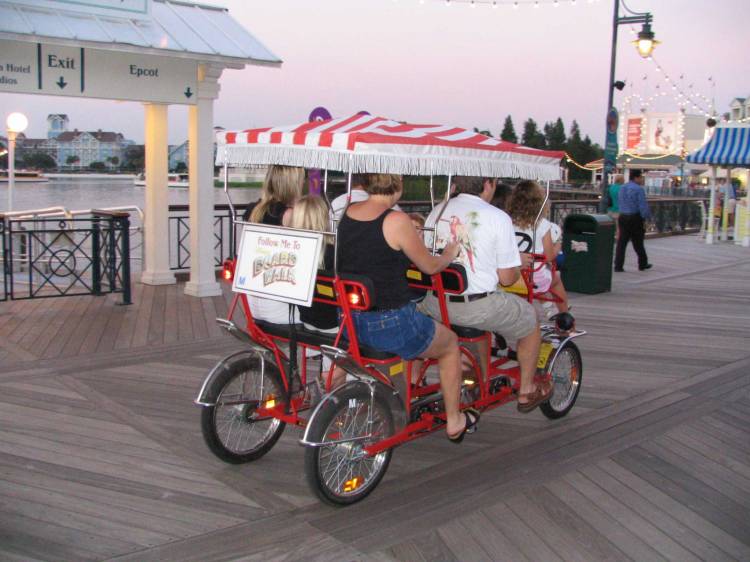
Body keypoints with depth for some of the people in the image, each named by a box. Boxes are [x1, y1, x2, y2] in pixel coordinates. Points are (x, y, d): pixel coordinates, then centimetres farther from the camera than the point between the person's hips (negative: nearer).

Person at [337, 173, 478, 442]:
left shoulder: (347, 212, 2)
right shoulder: (397, 221, -18)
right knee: (450, 343, 21)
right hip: (389, 325, -6)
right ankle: (454, 423, 32)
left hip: (347, 320, 7)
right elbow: (430, 266, -5)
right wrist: (450, 254, 16)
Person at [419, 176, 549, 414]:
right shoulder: (498, 218, -10)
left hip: (435, 305, 5)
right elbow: (507, 278, -10)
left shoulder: (437, 212, 5)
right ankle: (526, 391, 36)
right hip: (479, 309, -4)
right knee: (530, 319, 22)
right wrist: (520, 263, 14)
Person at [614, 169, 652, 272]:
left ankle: (618, 266, -4)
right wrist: (646, 218, -9)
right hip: (635, 218, -5)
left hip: (623, 217, 6)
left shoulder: (622, 188, 11)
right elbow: (643, 206, -15)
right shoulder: (638, 189, -12)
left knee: (622, 242, 2)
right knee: (638, 242, 8)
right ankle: (643, 264, 23)